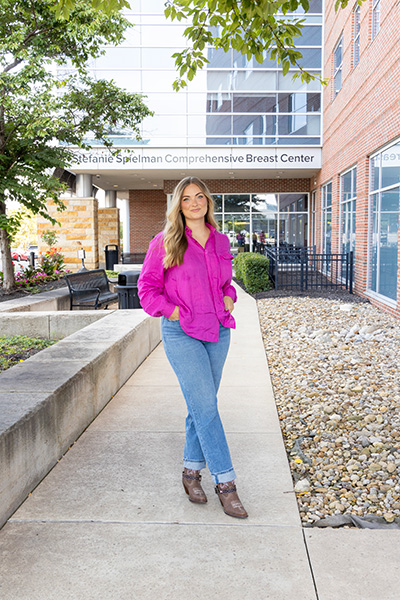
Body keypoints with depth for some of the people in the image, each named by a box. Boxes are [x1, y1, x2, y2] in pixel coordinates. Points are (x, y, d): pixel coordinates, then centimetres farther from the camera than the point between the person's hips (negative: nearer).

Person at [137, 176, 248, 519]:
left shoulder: (220, 241, 9)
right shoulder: (165, 243, -5)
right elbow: (148, 289, -1)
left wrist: (229, 299, 4)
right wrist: (174, 313, -10)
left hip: (218, 332, 5)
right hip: (182, 333, -5)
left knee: (202, 404, 11)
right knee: (205, 405, -8)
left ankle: (192, 471, 27)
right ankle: (225, 482, 2)